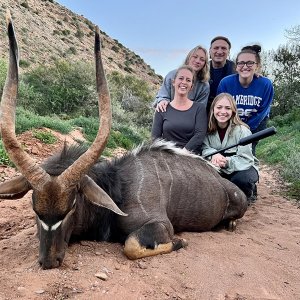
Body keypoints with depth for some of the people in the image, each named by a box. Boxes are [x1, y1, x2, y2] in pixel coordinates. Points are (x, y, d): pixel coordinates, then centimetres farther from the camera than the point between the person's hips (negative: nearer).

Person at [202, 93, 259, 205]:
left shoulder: (242, 130, -19)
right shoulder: (209, 129, -6)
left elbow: (245, 159, -24)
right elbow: (204, 148, -14)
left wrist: (227, 162, -41)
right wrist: (214, 154, -37)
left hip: (244, 167, -3)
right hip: (219, 168, 4)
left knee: (242, 179, -38)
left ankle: (249, 193, 1)